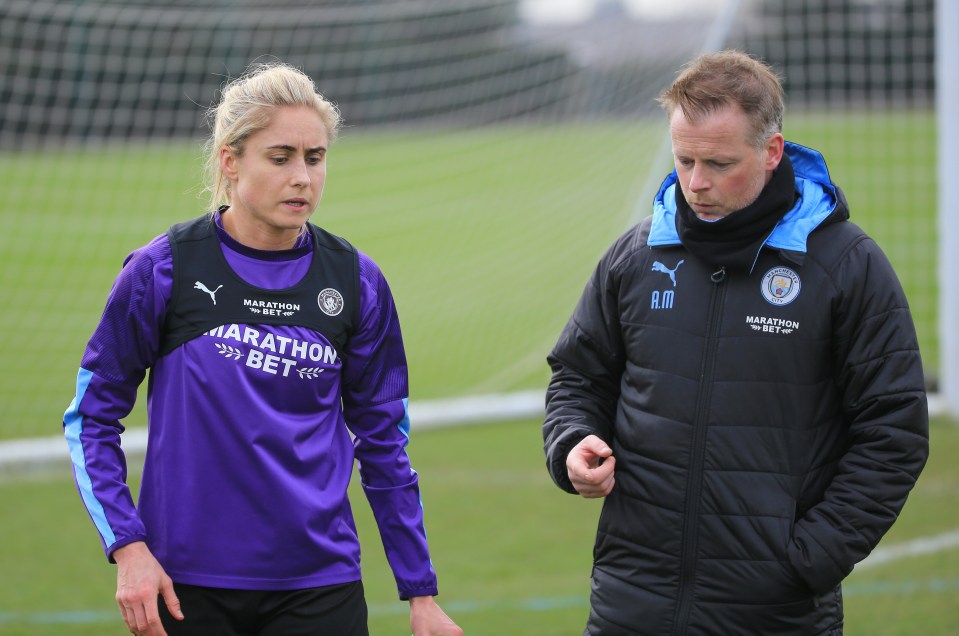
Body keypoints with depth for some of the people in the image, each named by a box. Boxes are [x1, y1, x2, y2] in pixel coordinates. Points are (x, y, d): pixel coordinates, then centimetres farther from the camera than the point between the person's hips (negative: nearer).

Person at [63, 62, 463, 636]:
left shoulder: (356, 281, 3)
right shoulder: (164, 269, -4)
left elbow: (384, 442, 10)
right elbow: (92, 416, 2)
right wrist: (127, 548, -10)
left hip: (320, 587, 2)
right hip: (186, 587, -1)